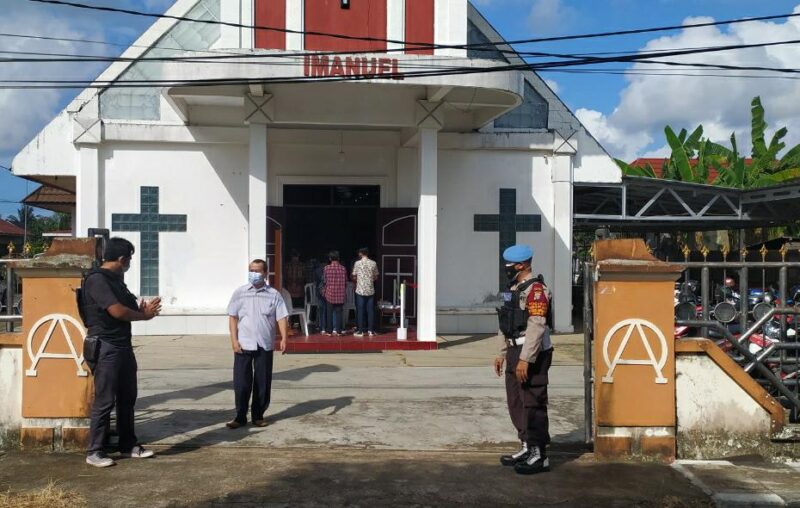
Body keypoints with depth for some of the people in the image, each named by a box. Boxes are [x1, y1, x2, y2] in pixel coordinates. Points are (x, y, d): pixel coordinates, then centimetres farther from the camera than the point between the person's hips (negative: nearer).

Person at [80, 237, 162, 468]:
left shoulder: (116, 279, 15)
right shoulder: (97, 279, -15)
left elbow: (127, 307, 18)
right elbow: (117, 311, -21)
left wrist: (142, 310, -4)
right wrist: (144, 315, -6)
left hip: (123, 347, 9)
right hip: (106, 348, -9)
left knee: (127, 399, 13)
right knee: (104, 401, -4)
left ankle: (128, 445, 22)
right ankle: (94, 451, 5)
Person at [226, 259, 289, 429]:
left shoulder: (274, 294, 3)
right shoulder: (240, 293, 4)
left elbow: (282, 317, 0)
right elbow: (233, 317, 3)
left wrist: (284, 338, -12)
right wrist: (234, 340, -6)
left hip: (265, 346, 1)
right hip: (243, 345, -1)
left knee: (263, 383, 7)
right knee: (241, 382, 0)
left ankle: (258, 415, 19)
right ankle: (240, 416, 11)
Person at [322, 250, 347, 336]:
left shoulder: (327, 268, -6)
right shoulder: (343, 269, -1)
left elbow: (324, 281, 1)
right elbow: (346, 282, 5)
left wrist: (324, 291, 16)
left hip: (330, 293, -1)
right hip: (340, 294, 1)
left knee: (329, 313, 6)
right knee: (338, 312, 7)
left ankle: (328, 331, 8)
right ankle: (337, 330, 5)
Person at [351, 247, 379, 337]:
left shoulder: (357, 263, -5)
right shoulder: (373, 263, 1)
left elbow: (354, 277, -2)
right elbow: (376, 277, 8)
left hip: (360, 290, -2)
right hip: (370, 290, 2)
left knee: (360, 311, 3)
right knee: (370, 310, 6)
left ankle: (361, 331, 3)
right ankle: (371, 330, 8)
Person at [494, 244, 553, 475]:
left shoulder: (535, 289, -15)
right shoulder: (514, 289, 16)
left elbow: (536, 326, -23)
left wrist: (525, 359, -26)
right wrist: (502, 353, 20)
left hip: (532, 355, -10)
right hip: (515, 351, 10)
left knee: (533, 404, -6)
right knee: (516, 403, 15)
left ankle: (539, 456, 1)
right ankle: (527, 448, 26)